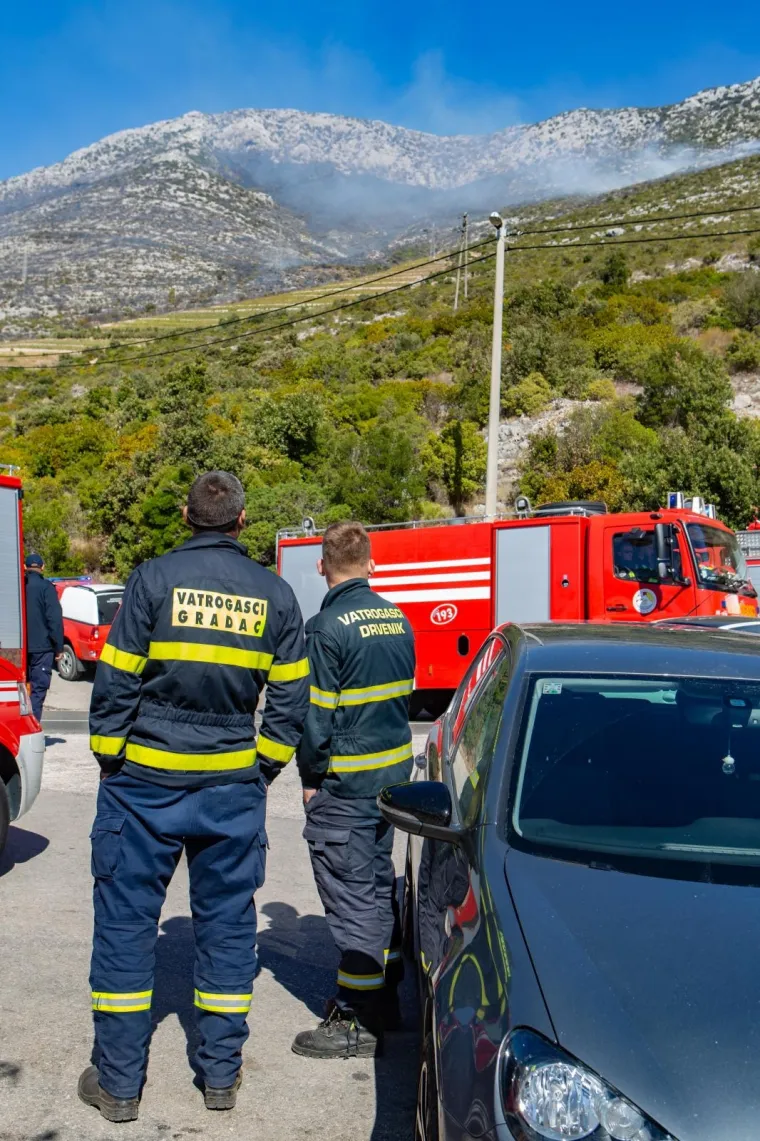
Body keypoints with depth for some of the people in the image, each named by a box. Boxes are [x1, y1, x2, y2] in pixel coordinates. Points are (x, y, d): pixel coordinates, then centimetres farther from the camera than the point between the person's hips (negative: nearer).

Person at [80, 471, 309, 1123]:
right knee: (227, 923, 13)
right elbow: (290, 698, 3)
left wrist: (109, 761, 6)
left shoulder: (154, 580, -8)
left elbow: (116, 682, -7)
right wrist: (263, 769, 13)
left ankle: (119, 1083, 18)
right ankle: (221, 1075, 24)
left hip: (146, 782, -2)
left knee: (126, 922, 9)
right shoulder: (275, 594, 1)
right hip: (233, 788, 3)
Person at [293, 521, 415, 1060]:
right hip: (394, 773, 8)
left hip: (346, 783, -8)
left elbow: (317, 715, -16)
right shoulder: (398, 620, 5)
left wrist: (311, 777, -4)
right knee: (380, 882, 19)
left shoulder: (328, 627, -18)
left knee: (353, 896, 0)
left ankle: (357, 1022, 9)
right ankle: (383, 993, 32)